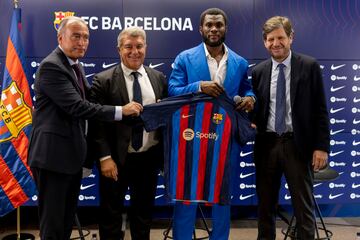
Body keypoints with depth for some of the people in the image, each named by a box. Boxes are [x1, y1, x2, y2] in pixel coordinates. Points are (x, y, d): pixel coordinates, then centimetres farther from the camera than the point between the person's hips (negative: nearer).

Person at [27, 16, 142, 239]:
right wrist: (120, 111, -21)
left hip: (72, 154, 9)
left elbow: (88, 98, 21)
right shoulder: (51, 66, -17)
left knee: (67, 217, 19)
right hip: (53, 155, -9)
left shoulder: (76, 67, 14)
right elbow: (76, 106, -24)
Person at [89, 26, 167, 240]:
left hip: (150, 158, 3)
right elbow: (98, 121, -9)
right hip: (117, 159, -3)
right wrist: (105, 157, -15)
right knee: (111, 214, 10)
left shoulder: (159, 78, 5)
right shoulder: (104, 80, -6)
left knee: (144, 212, 18)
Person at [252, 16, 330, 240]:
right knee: (265, 204, 13)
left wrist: (321, 146, -9)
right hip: (267, 144, 3)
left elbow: (320, 110, -3)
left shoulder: (309, 66, -2)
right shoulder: (258, 71, 7)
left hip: (297, 144, -3)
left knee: (304, 206, 4)